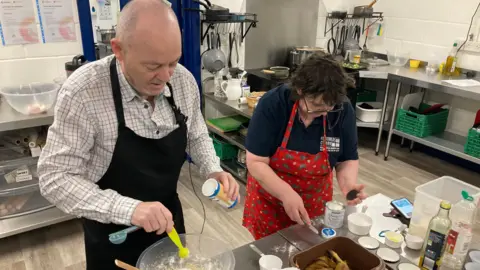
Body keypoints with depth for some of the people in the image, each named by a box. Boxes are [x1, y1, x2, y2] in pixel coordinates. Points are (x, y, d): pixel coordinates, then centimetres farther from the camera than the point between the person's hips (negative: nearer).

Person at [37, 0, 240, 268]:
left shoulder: (184, 80, -11)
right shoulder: (83, 92, -25)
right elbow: (55, 177, -22)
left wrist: (213, 171, -13)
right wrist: (128, 209, -34)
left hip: (168, 219, 5)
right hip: (113, 233, -4)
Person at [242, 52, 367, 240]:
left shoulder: (343, 110, -16)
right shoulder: (272, 104, -24)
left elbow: (348, 159, -5)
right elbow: (256, 162, -23)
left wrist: (348, 183, -25)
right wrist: (286, 194, -34)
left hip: (314, 203, 2)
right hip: (270, 200, -2)